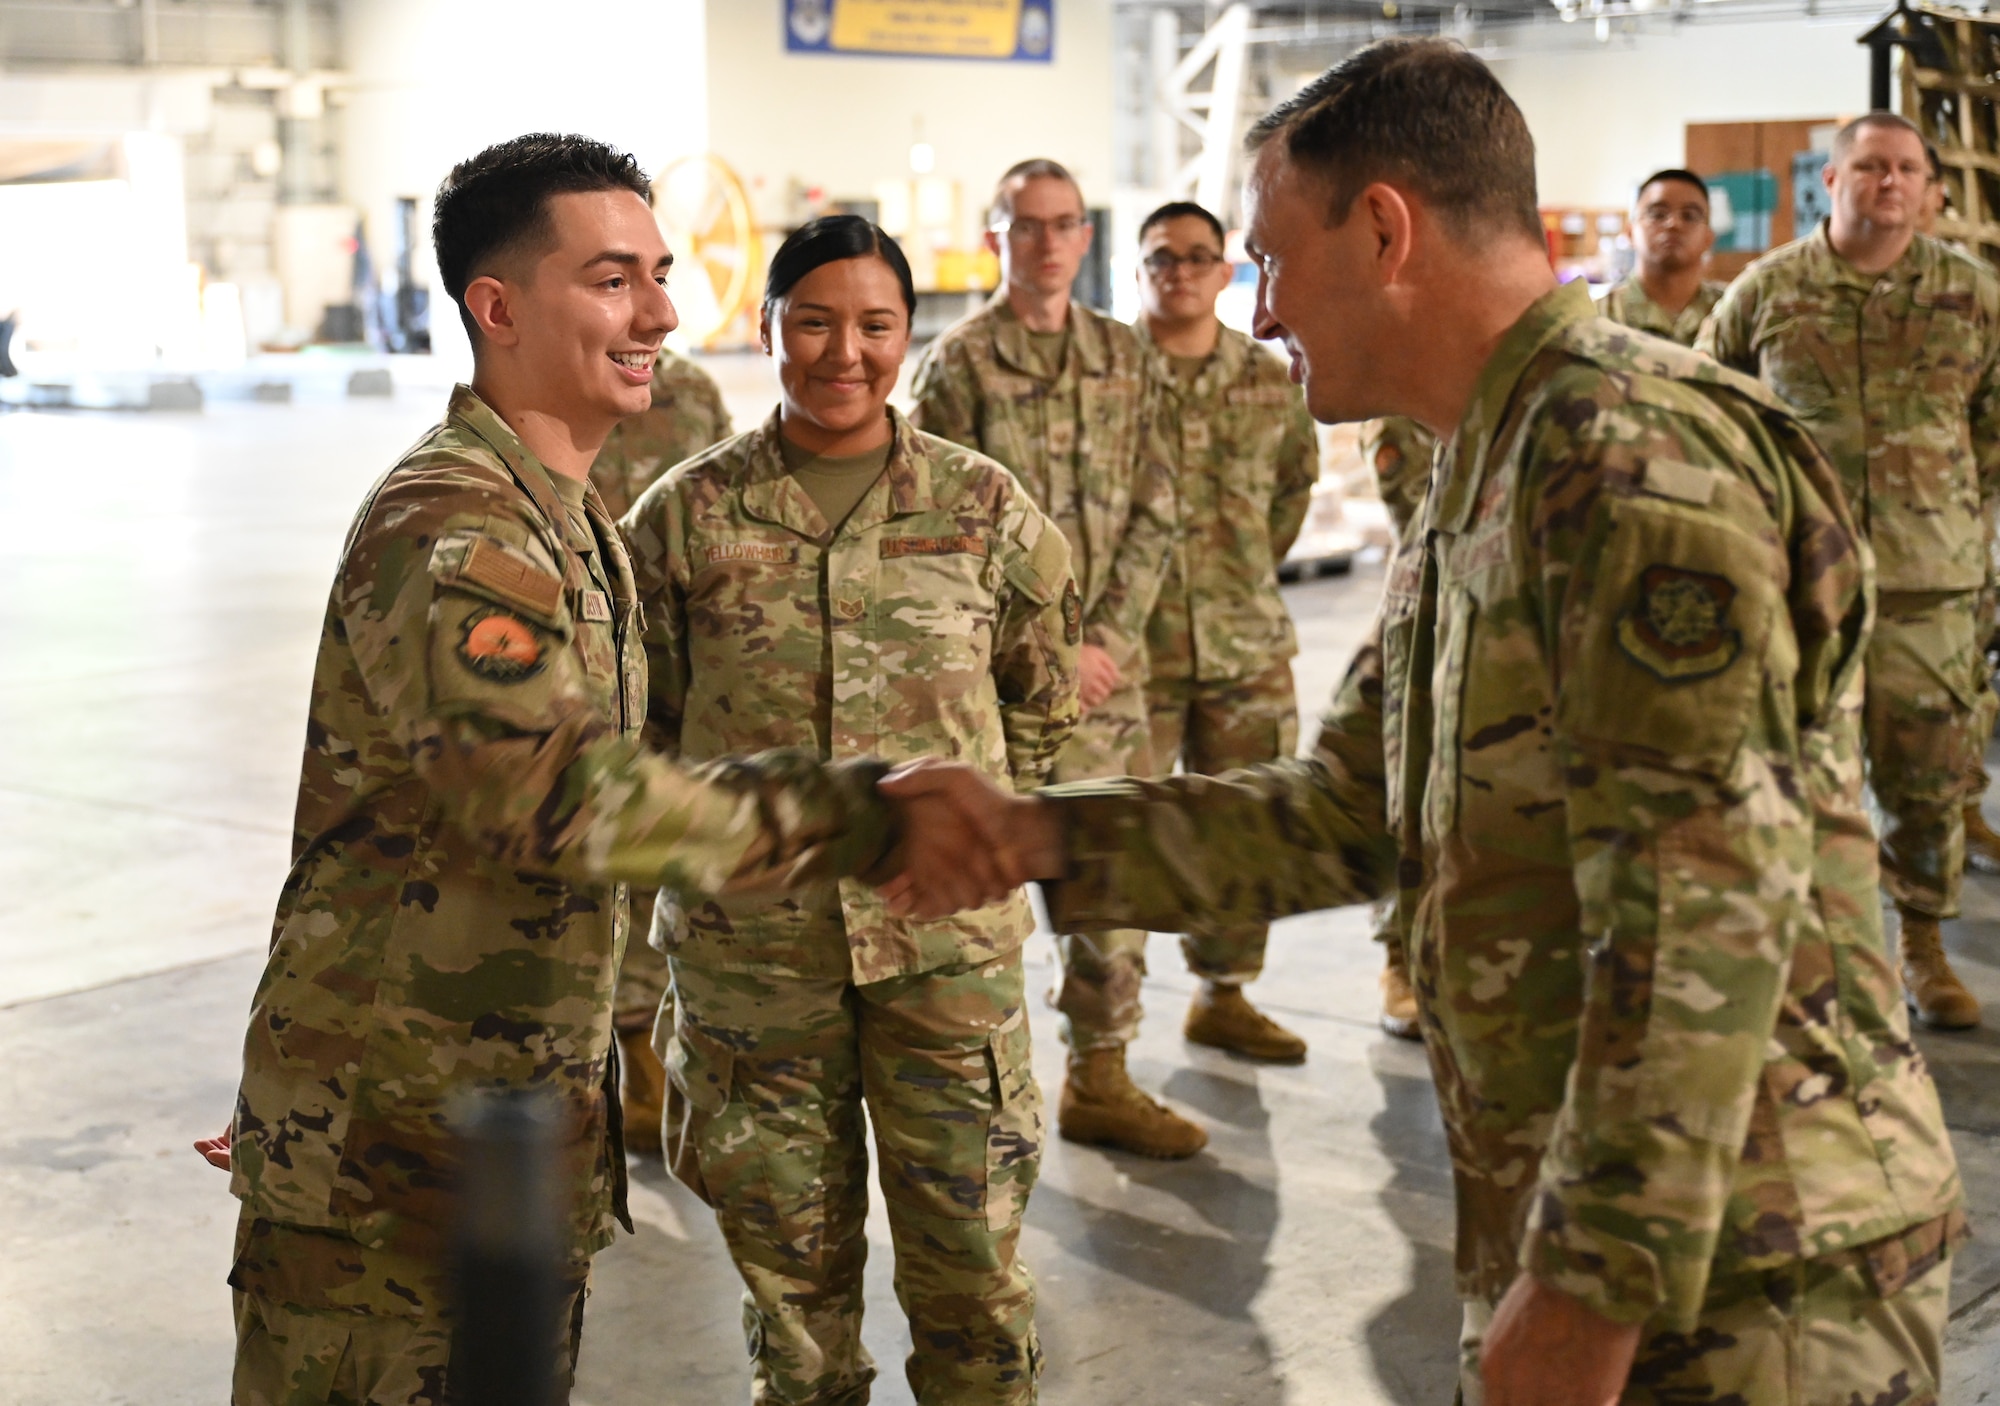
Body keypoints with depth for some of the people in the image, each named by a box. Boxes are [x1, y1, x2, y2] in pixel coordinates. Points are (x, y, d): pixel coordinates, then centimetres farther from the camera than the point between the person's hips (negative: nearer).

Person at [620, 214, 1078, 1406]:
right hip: (750, 940, 0)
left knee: (971, 1247, 5)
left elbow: (1047, 694, 13)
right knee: (790, 1254, 12)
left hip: (948, 935, 0)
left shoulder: (983, 505, 1)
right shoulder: (686, 515, -1)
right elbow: (647, 718, 9)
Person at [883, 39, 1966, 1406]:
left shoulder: (1633, 448, -19)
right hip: (1595, 1239, 9)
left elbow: (1708, 909, -25)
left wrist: (1595, 1288, -24)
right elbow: (1351, 816, 17)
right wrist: (1034, 833, 9)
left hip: (1730, 1277, -9)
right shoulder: (1491, 485, 14)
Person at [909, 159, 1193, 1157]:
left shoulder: (1121, 355, 10)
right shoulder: (958, 362, -4)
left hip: (1106, 657, 5)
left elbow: (1153, 512, 8)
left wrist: (1111, 637, -4)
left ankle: (1100, 1078, 19)